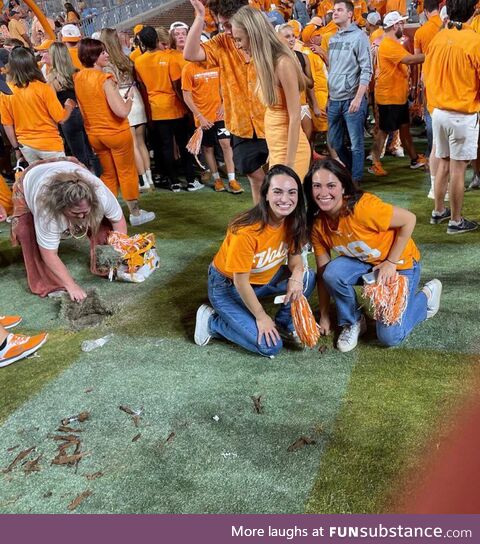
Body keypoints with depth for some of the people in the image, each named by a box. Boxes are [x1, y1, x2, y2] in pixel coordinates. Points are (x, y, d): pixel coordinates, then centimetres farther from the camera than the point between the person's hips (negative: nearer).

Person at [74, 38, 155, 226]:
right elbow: (122, 111, -27)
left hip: (93, 134, 6)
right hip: (116, 132, -6)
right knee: (127, 173, 9)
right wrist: (129, 97, -8)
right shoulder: (104, 79, -21)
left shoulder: (77, 78, -1)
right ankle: (135, 213, 19)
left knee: (107, 175, 18)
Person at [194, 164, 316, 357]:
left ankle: (284, 324, 6)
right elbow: (240, 282, -25)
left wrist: (296, 277, -24)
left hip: (263, 279, 7)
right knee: (270, 346, -16)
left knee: (307, 278, -15)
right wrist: (261, 317, -16)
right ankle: (212, 321, 2)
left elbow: (295, 255, -1)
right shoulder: (247, 231, -34)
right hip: (227, 286, -6)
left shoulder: (292, 221, -14)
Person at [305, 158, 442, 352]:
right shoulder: (317, 223, -14)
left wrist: (391, 262, -20)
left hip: (400, 263, -4)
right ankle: (352, 322, 0)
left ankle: (427, 295, 16)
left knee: (389, 336, -11)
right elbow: (323, 272, -8)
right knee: (333, 272, -28)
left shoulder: (362, 207, -33)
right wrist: (324, 317, -5)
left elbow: (409, 220, -22)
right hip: (363, 263, 4)